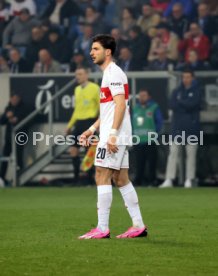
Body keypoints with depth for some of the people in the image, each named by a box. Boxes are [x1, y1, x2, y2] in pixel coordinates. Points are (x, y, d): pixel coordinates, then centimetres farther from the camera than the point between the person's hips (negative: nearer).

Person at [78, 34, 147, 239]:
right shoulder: (109, 74, 20)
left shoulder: (114, 73, -11)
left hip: (114, 136, -10)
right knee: (121, 179, 10)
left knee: (102, 177, -10)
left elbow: (120, 105, -20)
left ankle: (102, 229, -10)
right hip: (114, 136, 10)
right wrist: (92, 129, 21)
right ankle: (138, 226, 11)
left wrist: (112, 134, -24)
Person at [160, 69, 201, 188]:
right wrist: (186, 106, -10)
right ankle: (169, 180, -5)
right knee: (173, 152, -3)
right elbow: (173, 105, -3)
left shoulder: (196, 91, 4)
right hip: (177, 127, 2)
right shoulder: (177, 91, 12)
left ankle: (189, 180, 4)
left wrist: (180, 102, -1)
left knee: (191, 154, 0)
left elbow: (192, 104, -13)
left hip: (191, 127, -2)